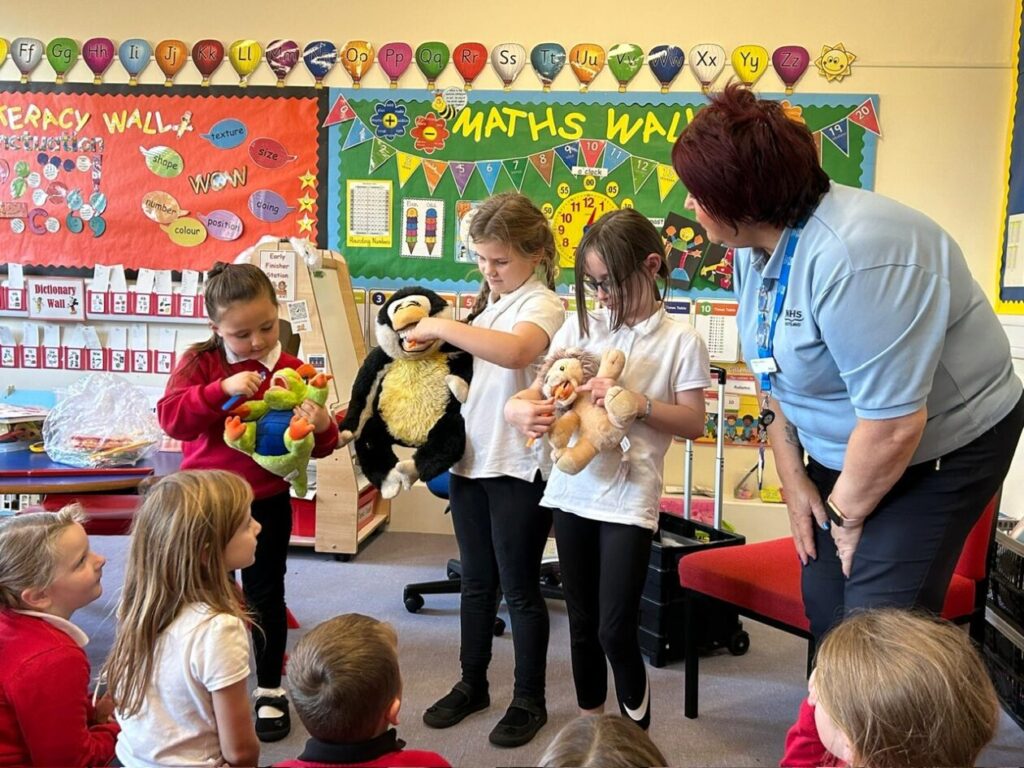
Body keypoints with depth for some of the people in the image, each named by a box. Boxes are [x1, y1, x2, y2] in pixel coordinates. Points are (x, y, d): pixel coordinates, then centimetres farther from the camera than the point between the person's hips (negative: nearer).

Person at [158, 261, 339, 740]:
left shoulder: (291, 371, -6)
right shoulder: (200, 363, -6)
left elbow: (316, 446, -4)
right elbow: (171, 417, -20)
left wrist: (322, 427, -28)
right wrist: (221, 389, -33)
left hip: (267, 503, 0)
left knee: (266, 596, 11)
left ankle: (270, 690, 27)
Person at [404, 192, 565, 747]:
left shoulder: (542, 305, -12)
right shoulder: (486, 302, 11)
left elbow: (514, 351, -35)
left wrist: (440, 327, -29)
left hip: (519, 466, -7)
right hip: (470, 457, 7)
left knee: (519, 587, 5)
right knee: (476, 581, 17)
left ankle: (529, 700, 21)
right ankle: (472, 684, 32)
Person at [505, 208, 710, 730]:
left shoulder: (679, 340, -6)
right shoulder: (580, 327, 4)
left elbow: (694, 423, -4)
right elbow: (536, 393, 2)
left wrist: (641, 404, -22)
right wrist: (523, 410, -22)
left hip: (629, 497, -4)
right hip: (572, 489, 4)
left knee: (615, 632, -4)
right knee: (581, 623, 16)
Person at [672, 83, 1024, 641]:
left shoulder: (851, 254, -32)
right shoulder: (755, 245, -3)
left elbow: (893, 426, -30)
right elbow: (776, 373, 8)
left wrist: (848, 513, -14)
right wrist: (793, 479, 3)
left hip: (941, 447, -8)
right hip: (846, 449, 8)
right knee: (824, 607, 8)